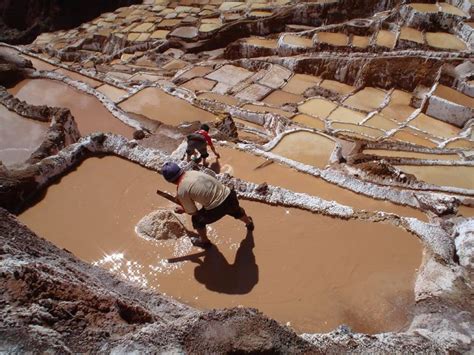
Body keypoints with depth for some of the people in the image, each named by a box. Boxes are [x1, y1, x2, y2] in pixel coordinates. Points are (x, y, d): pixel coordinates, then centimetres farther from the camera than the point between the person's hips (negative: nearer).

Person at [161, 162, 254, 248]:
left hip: (216, 209, -5)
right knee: (236, 211, 40)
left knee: (197, 220, 26)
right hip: (229, 195, 6)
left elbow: (193, 212, 2)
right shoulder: (193, 172, 3)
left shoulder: (181, 192, -12)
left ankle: (204, 241, 51)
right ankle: (249, 223, 72)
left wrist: (183, 209, 21)